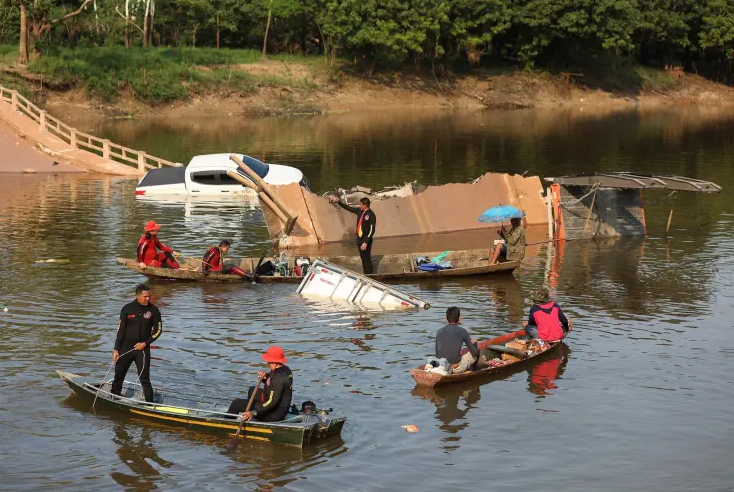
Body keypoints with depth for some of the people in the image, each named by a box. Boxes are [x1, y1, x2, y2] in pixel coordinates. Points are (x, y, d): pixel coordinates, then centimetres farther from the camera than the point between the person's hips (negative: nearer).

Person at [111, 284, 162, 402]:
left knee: (145, 379, -7)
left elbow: (158, 330, 1)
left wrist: (145, 343, -10)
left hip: (143, 349, -2)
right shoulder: (127, 309, -2)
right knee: (118, 376, 10)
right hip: (126, 348, 2)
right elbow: (121, 330, 1)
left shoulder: (153, 310, -4)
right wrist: (116, 350, -2)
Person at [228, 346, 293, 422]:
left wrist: (254, 412, -33)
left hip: (274, 414, -10)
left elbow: (272, 402, -33)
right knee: (252, 390, 31)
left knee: (237, 403, -1)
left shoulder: (279, 377, -30)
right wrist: (265, 377, -5)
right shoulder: (286, 369, 1)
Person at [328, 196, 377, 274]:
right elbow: (348, 208, 19)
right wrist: (338, 202, 17)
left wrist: (366, 242, -23)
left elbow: (372, 230, -19)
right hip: (359, 239, 8)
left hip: (366, 240, -8)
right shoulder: (360, 211, 5)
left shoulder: (371, 215, -17)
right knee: (363, 259, 14)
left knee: (367, 260, -5)